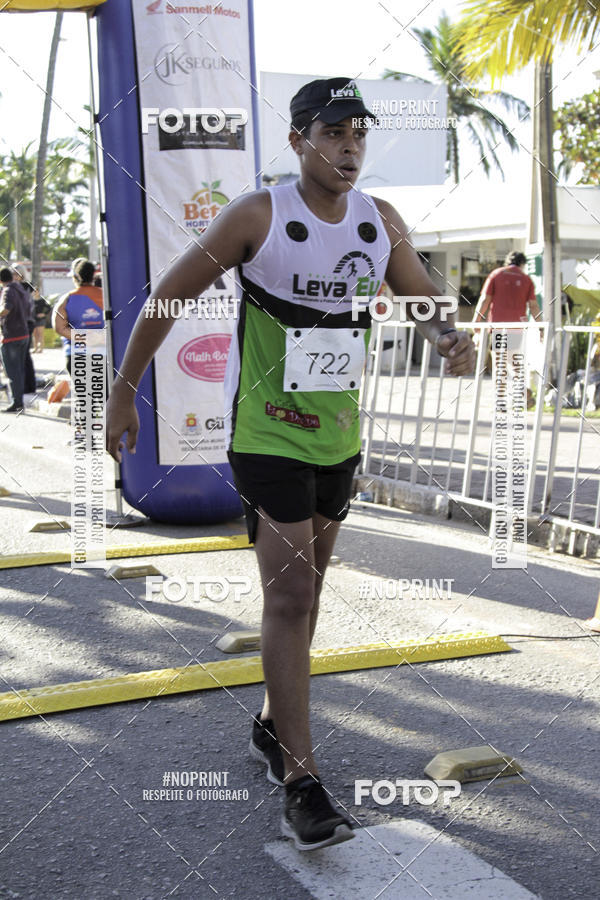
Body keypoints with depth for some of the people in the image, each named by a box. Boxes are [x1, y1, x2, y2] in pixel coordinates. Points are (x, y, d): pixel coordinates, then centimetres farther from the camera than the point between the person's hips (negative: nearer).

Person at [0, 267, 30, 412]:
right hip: (24, 334, 8)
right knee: (19, 370, 11)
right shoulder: (22, 290, 13)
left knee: (12, 372, -4)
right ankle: (20, 403, 14)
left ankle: (16, 403, -4)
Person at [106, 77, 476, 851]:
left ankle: (271, 726, 35)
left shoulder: (381, 223, 2)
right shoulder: (257, 216, -13)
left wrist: (449, 338, -13)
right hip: (266, 433, -6)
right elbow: (168, 297, -7)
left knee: (305, 588, 16)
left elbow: (424, 299, 11)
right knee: (288, 596, -11)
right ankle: (300, 781, -6)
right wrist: (124, 393, -6)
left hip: (338, 433, 6)